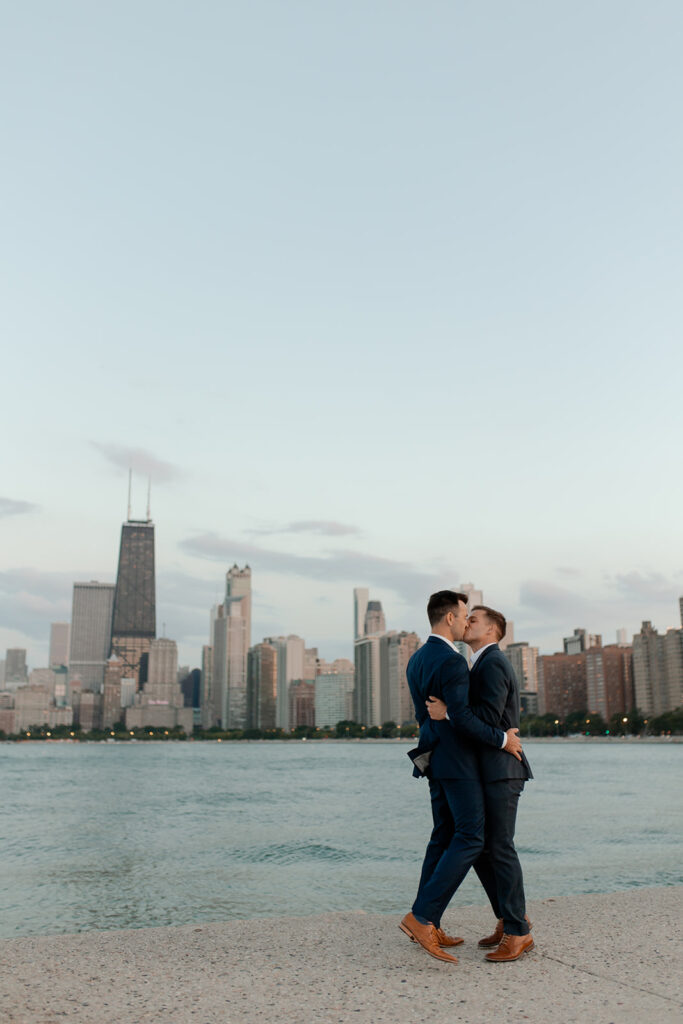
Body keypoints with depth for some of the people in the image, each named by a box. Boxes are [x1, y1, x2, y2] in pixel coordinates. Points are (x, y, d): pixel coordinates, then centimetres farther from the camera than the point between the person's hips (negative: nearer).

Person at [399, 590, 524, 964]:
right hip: (458, 761, -10)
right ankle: (421, 916, -11)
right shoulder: (452, 661, -18)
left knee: (444, 837, 12)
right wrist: (502, 739, -13)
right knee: (470, 839, -6)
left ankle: (429, 927, 15)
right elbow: (462, 718, -24)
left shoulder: (417, 660, 12)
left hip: (435, 758, 10)